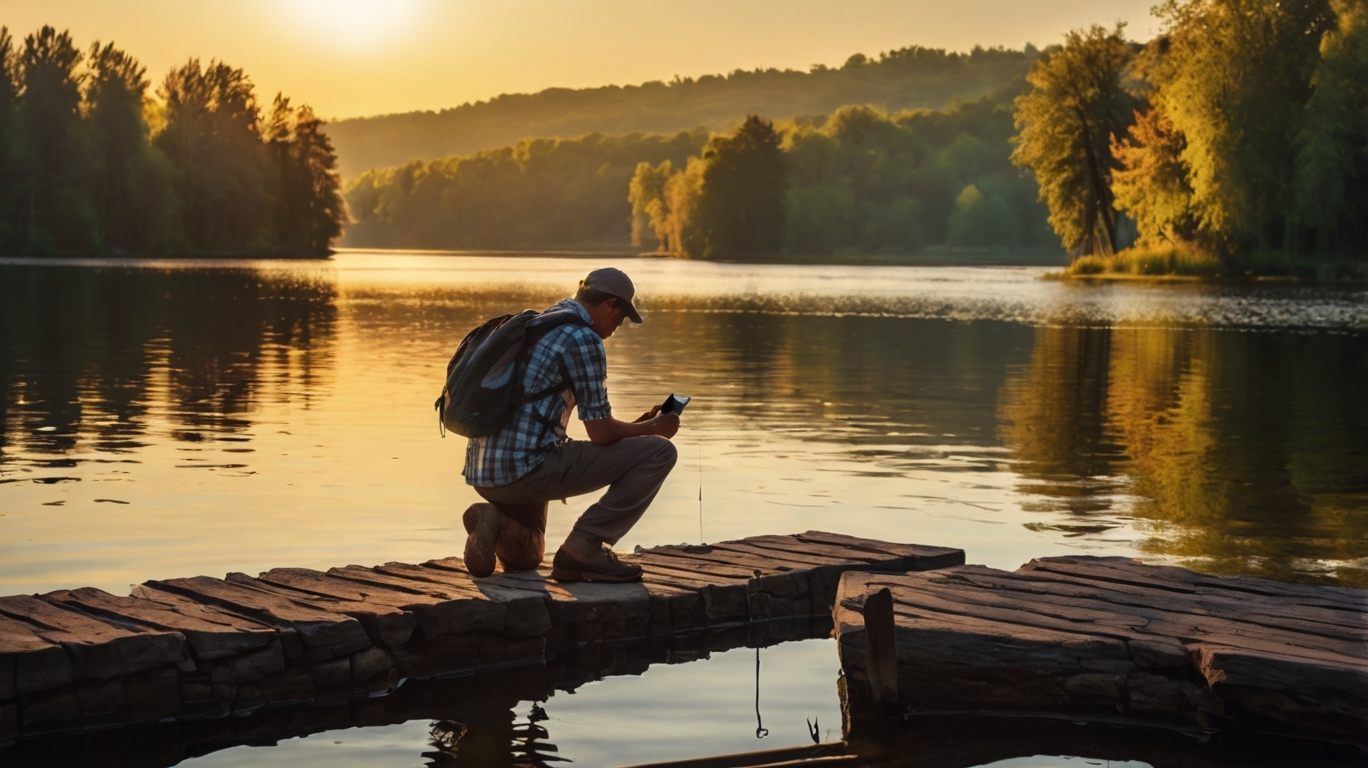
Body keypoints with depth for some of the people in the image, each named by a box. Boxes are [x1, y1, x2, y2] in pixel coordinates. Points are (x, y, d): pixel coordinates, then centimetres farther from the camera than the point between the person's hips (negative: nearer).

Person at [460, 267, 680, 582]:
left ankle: (495, 520, 3)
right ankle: (584, 547, -5)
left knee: (524, 557, 36)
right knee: (658, 452, -5)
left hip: (481, 473, 9)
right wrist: (654, 427, 9)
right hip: (524, 466, -9)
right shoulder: (583, 338, -9)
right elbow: (601, 433, -10)